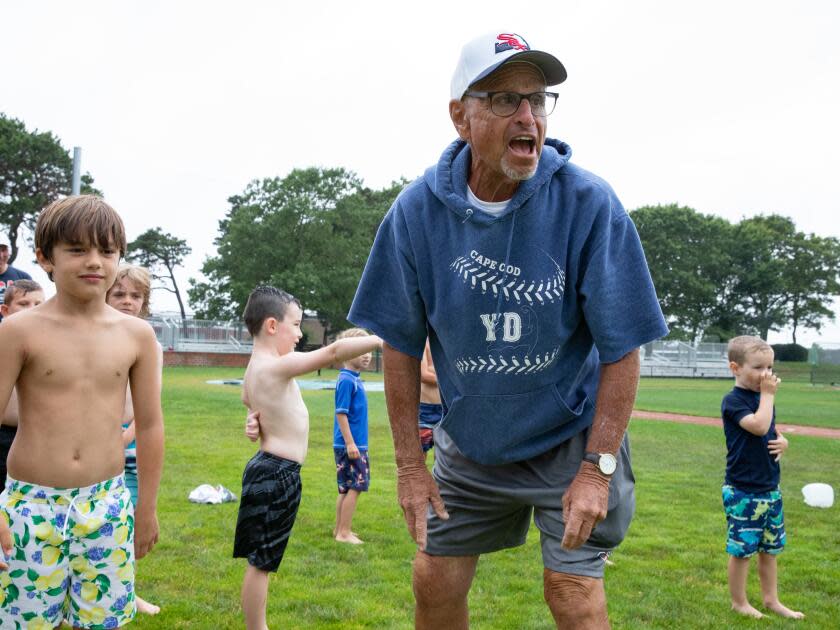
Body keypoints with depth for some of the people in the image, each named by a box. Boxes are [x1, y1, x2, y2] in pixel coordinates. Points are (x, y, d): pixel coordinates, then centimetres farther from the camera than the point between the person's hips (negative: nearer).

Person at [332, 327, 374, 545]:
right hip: (349, 445, -9)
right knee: (354, 487, -5)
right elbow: (341, 413, -18)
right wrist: (350, 443, -21)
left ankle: (340, 530, 23)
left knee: (346, 488, 14)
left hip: (356, 444, 9)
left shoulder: (355, 379, 12)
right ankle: (344, 532, 2)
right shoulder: (346, 380, -15)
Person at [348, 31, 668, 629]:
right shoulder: (417, 211, -12)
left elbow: (621, 348, -15)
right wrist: (410, 463, -3)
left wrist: (598, 467, -17)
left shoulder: (589, 204, -19)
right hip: (468, 444, 3)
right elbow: (401, 343, -4)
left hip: (571, 439, -2)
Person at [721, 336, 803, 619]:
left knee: (770, 548, 16)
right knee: (742, 548, 2)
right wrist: (768, 393, -19)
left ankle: (771, 600, 29)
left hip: (770, 489, 8)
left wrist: (783, 442, 0)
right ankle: (739, 602, 17)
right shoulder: (733, 401, -15)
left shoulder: (764, 399, 10)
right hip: (742, 492, -8)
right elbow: (759, 426, -29)